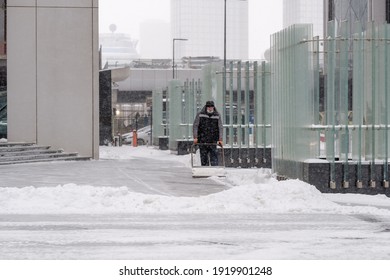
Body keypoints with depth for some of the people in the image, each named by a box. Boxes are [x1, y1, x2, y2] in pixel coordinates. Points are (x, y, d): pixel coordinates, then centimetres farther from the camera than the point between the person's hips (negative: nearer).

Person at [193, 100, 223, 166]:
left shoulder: (217, 115, 3)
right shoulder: (200, 114, 1)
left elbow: (220, 128, 0)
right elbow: (195, 126, 0)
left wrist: (220, 139, -10)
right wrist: (195, 137, -10)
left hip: (213, 141, 0)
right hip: (202, 140, 0)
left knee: (214, 156, -7)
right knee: (203, 157, 3)